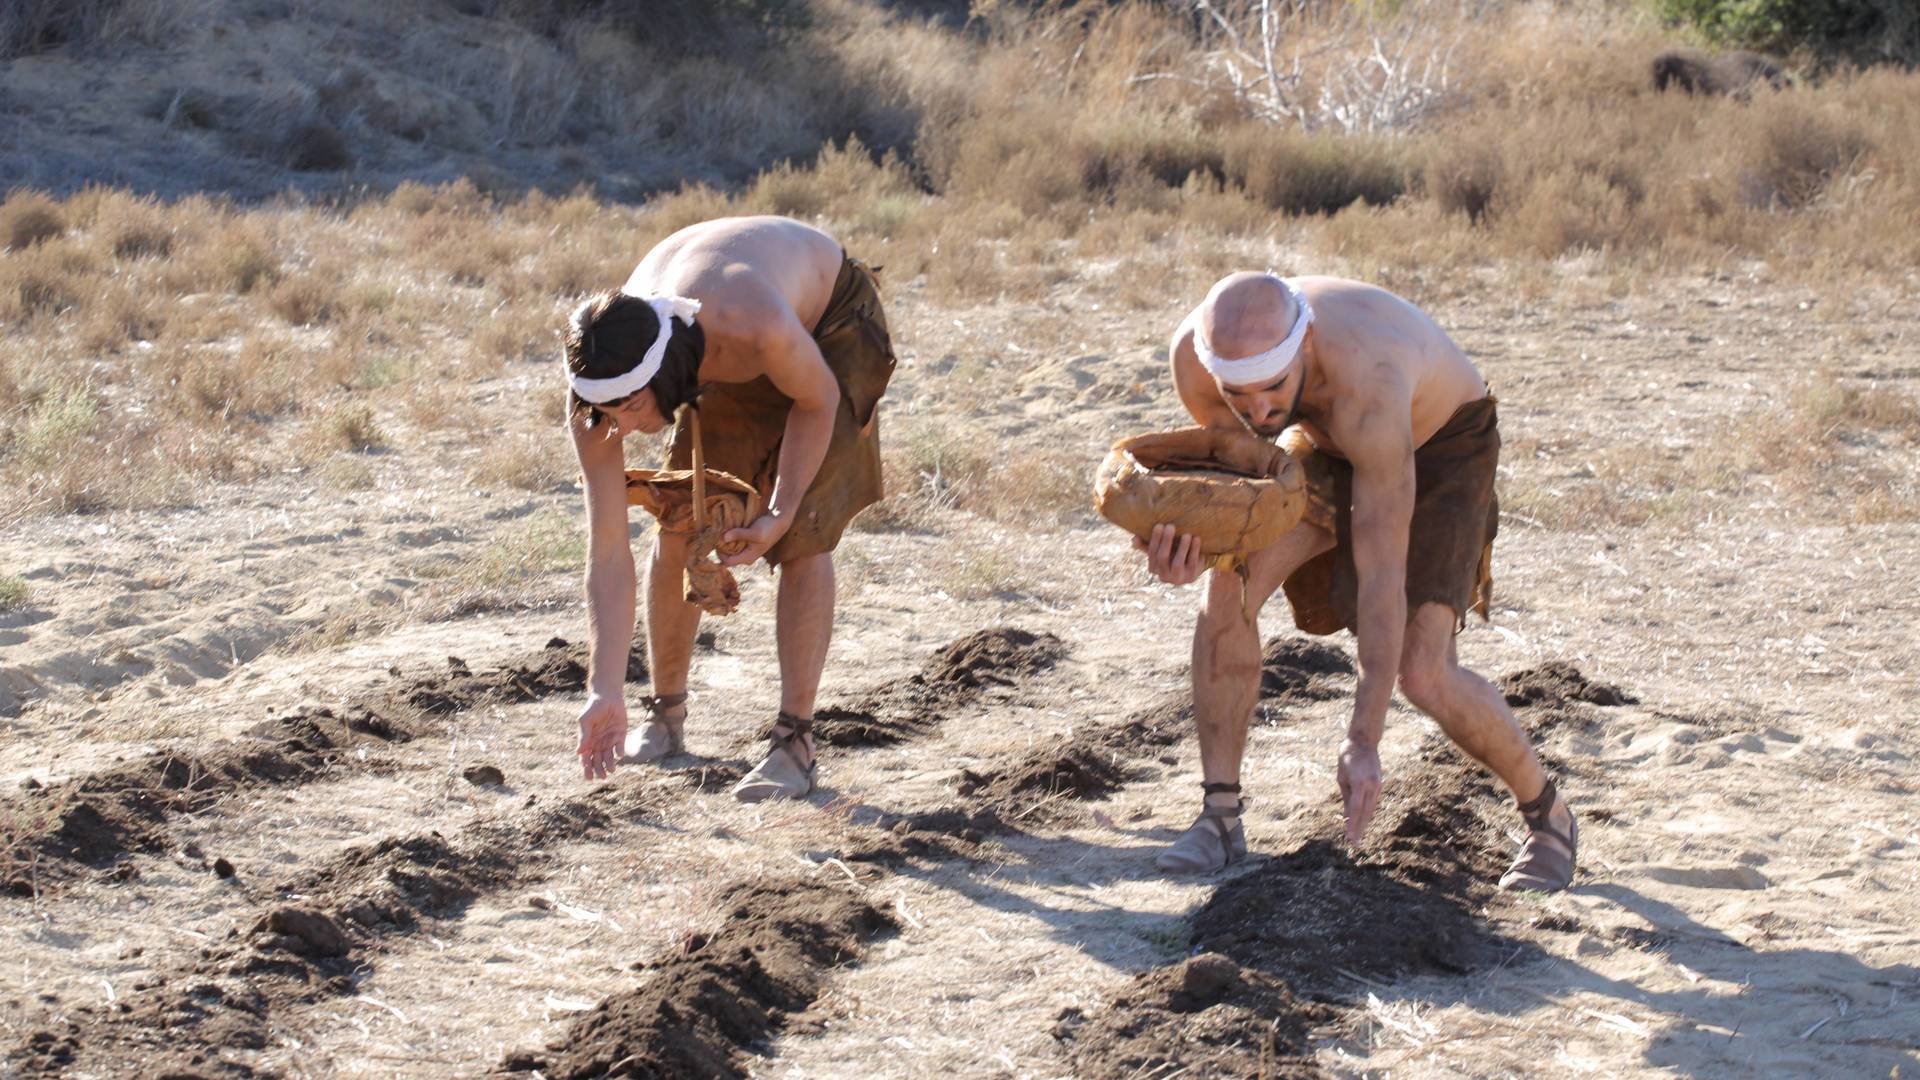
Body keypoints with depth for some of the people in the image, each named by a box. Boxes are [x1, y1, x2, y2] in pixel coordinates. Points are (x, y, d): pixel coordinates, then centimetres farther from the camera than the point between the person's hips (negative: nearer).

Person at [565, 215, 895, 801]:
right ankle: (665, 716, 22)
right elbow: (608, 552, -26)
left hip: (831, 322, -4)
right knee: (677, 531, 1)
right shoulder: (600, 384, -31)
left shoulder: (756, 327, -47)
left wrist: (779, 515, -26)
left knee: (802, 538, -15)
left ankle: (796, 742, -10)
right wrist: (605, 693, -28)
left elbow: (818, 400, -21)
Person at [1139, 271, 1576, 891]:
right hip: (1325, 442, 5)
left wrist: (1364, 742, -43)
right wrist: (1189, 541, -35)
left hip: (1443, 447, -5)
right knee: (1231, 586, -18)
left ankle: (1547, 815, 9)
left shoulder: (1365, 381, -45)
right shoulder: (1194, 354, -29)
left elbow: (1382, 574, -42)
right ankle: (1220, 817, -5)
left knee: (1422, 673, -17)